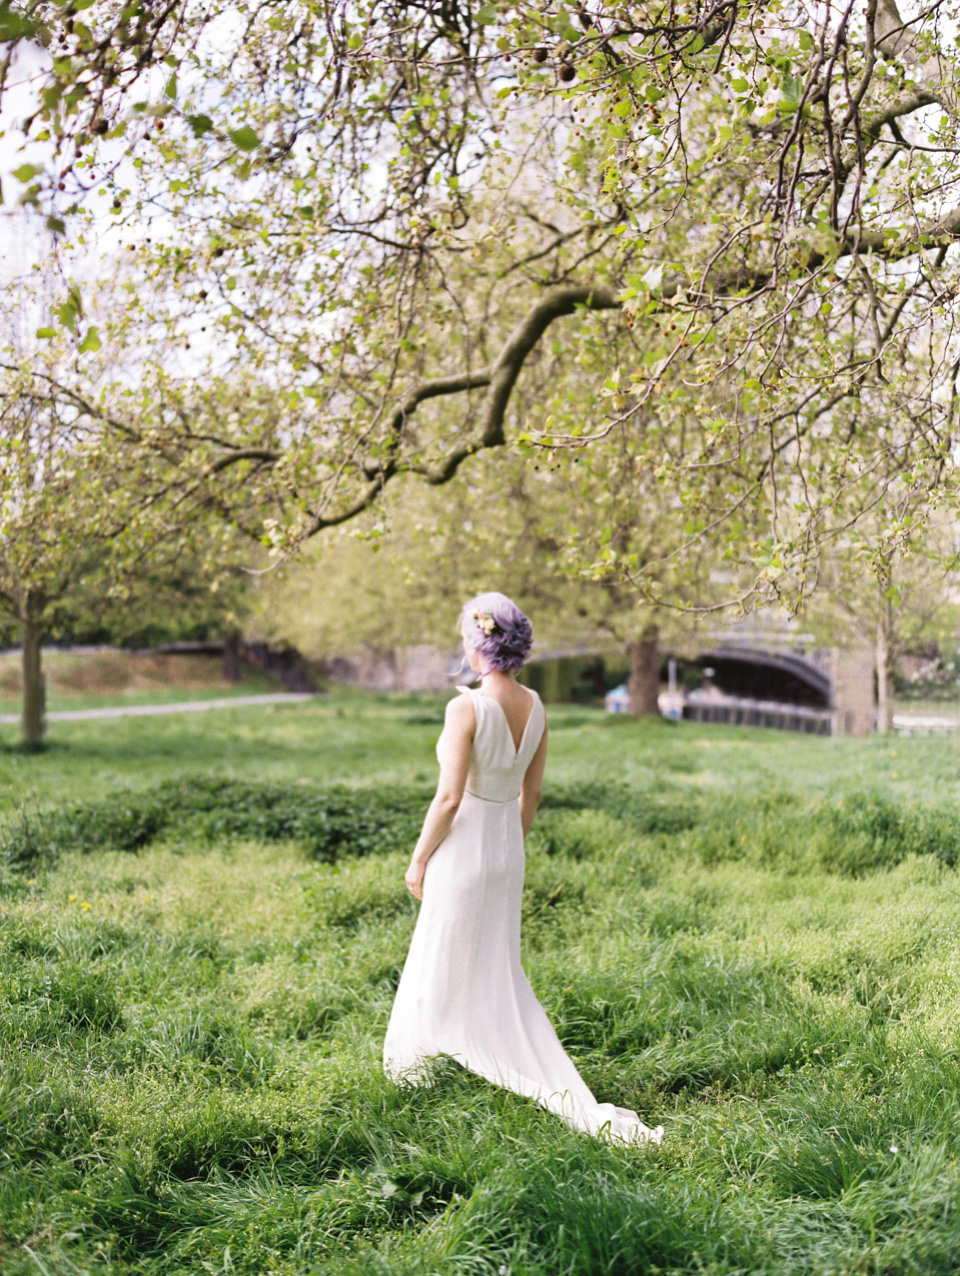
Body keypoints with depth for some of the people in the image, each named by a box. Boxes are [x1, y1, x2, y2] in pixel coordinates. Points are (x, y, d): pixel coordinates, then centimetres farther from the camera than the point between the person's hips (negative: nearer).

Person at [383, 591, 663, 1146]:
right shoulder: (535, 706, 1)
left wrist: (418, 859, -8)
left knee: (439, 967, 12)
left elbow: (450, 796, -20)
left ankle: (411, 1063, 32)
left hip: (462, 851, -7)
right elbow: (531, 794, 9)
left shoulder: (467, 708, -20)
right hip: (507, 851, 7)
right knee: (501, 975, 18)